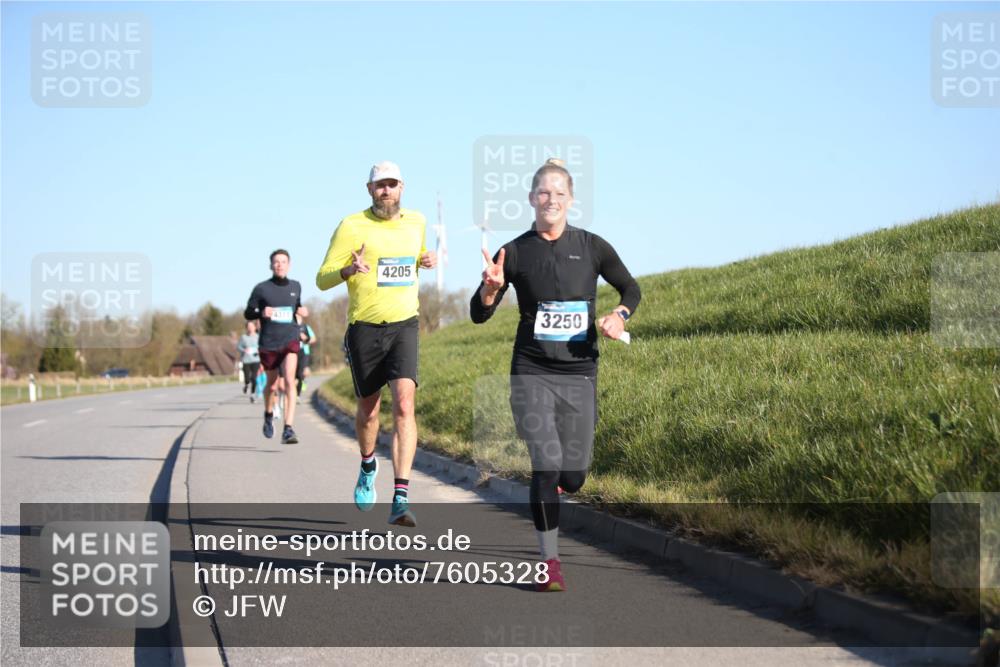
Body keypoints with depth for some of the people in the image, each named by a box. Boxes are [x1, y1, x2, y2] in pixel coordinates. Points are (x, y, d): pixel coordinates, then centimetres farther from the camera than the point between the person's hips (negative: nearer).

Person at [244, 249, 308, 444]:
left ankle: (288, 430, -24)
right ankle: (268, 415, 47)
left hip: (290, 341, 0)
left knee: (289, 381, -19)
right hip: (268, 343, 0)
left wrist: (301, 311, 3)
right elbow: (247, 313, 3)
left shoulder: (296, 286, 8)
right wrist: (261, 313, -17)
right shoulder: (261, 288, -2)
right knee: (272, 384, 15)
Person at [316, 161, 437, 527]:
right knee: (368, 409, 13)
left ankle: (401, 499, -23)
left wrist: (426, 261, 7)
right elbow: (322, 279, -5)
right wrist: (349, 270, -27)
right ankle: (368, 465, 47)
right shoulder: (352, 226, -5)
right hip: (364, 328, -1)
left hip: (404, 325, 1)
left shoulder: (416, 221, 9)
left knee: (404, 405, -17)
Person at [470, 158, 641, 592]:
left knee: (573, 477, 3)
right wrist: (492, 288, -19)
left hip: (580, 373, 2)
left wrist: (619, 315, -5)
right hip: (532, 372, -2)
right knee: (547, 465, -16)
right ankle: (549, 562, -3)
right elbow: (479, 315, 2)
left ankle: (547, 483, 42)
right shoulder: (514, 252, 0)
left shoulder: (592, 247, 3)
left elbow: (630, 288, 17)